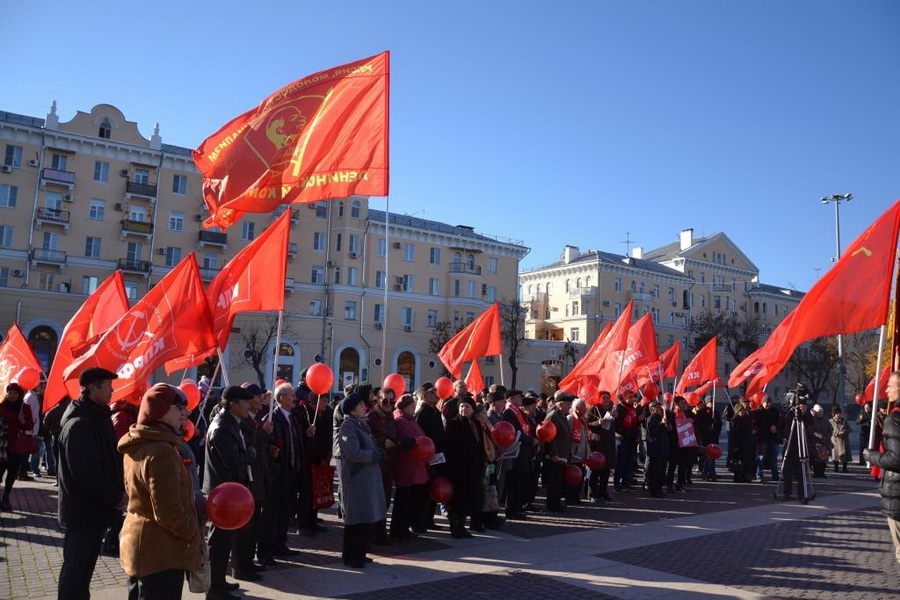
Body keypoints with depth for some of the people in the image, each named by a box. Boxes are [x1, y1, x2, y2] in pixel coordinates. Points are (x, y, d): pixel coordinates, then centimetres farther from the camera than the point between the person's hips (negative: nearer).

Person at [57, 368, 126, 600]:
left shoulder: (98, 418, 9)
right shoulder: (79, 425, -22)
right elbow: (86, 473, -25)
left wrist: (118, 491, 4)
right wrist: (115, 497, -17)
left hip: (95, 506, 9)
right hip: (83, 509, -9)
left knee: (84, 564, 20)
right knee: (76, 567, 3)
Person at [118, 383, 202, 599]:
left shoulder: (137, 446, 7)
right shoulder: (162, 452, -25)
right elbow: (168, 513, -27)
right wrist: (194, 535, -10)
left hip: (140, 545, 10)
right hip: (161, 551, -10)